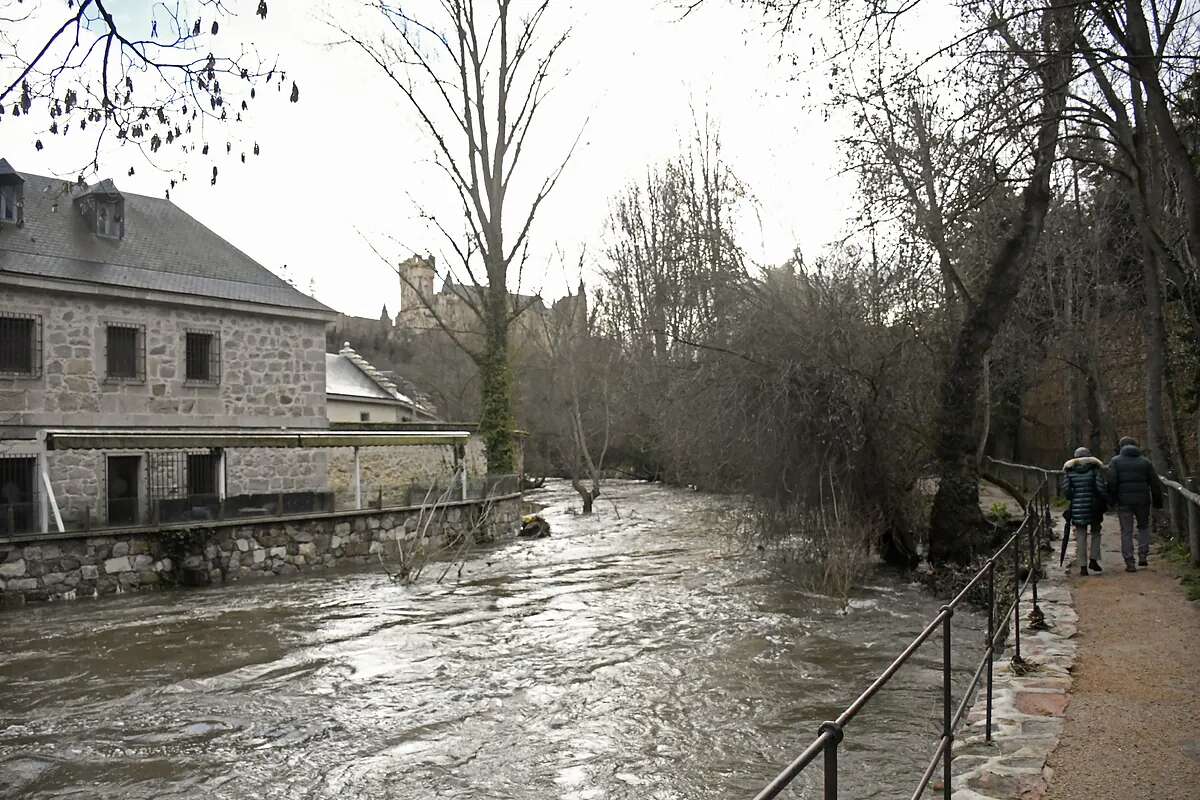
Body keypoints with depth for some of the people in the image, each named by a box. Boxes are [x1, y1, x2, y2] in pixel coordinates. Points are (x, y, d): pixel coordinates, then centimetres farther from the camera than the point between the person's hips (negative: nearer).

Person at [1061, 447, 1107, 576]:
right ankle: (1093, 560, 11)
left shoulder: (1069, 471, 1)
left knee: (1081, 536, 5)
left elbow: (1066, 490, -4)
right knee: (1095, 532, 19)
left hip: (1077, 507, 1)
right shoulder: (1095, 469, -2)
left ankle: (1082, 566, 4)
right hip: (1093, 507, -1)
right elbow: (1100, 488, -10)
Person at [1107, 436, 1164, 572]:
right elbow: (1155, 483, 7)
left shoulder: (1115, 461, 0)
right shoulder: (1145, 461, 7)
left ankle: (1129, 563, 1)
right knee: (1144, 527, 22)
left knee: (1126, 532, 3)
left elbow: (1111, 482, -11)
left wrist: (1111, 500, -3)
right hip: (1142, 500, 2)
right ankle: (1143, 556, 13)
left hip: (1123, 501, -2)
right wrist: (1158, 501, 15)